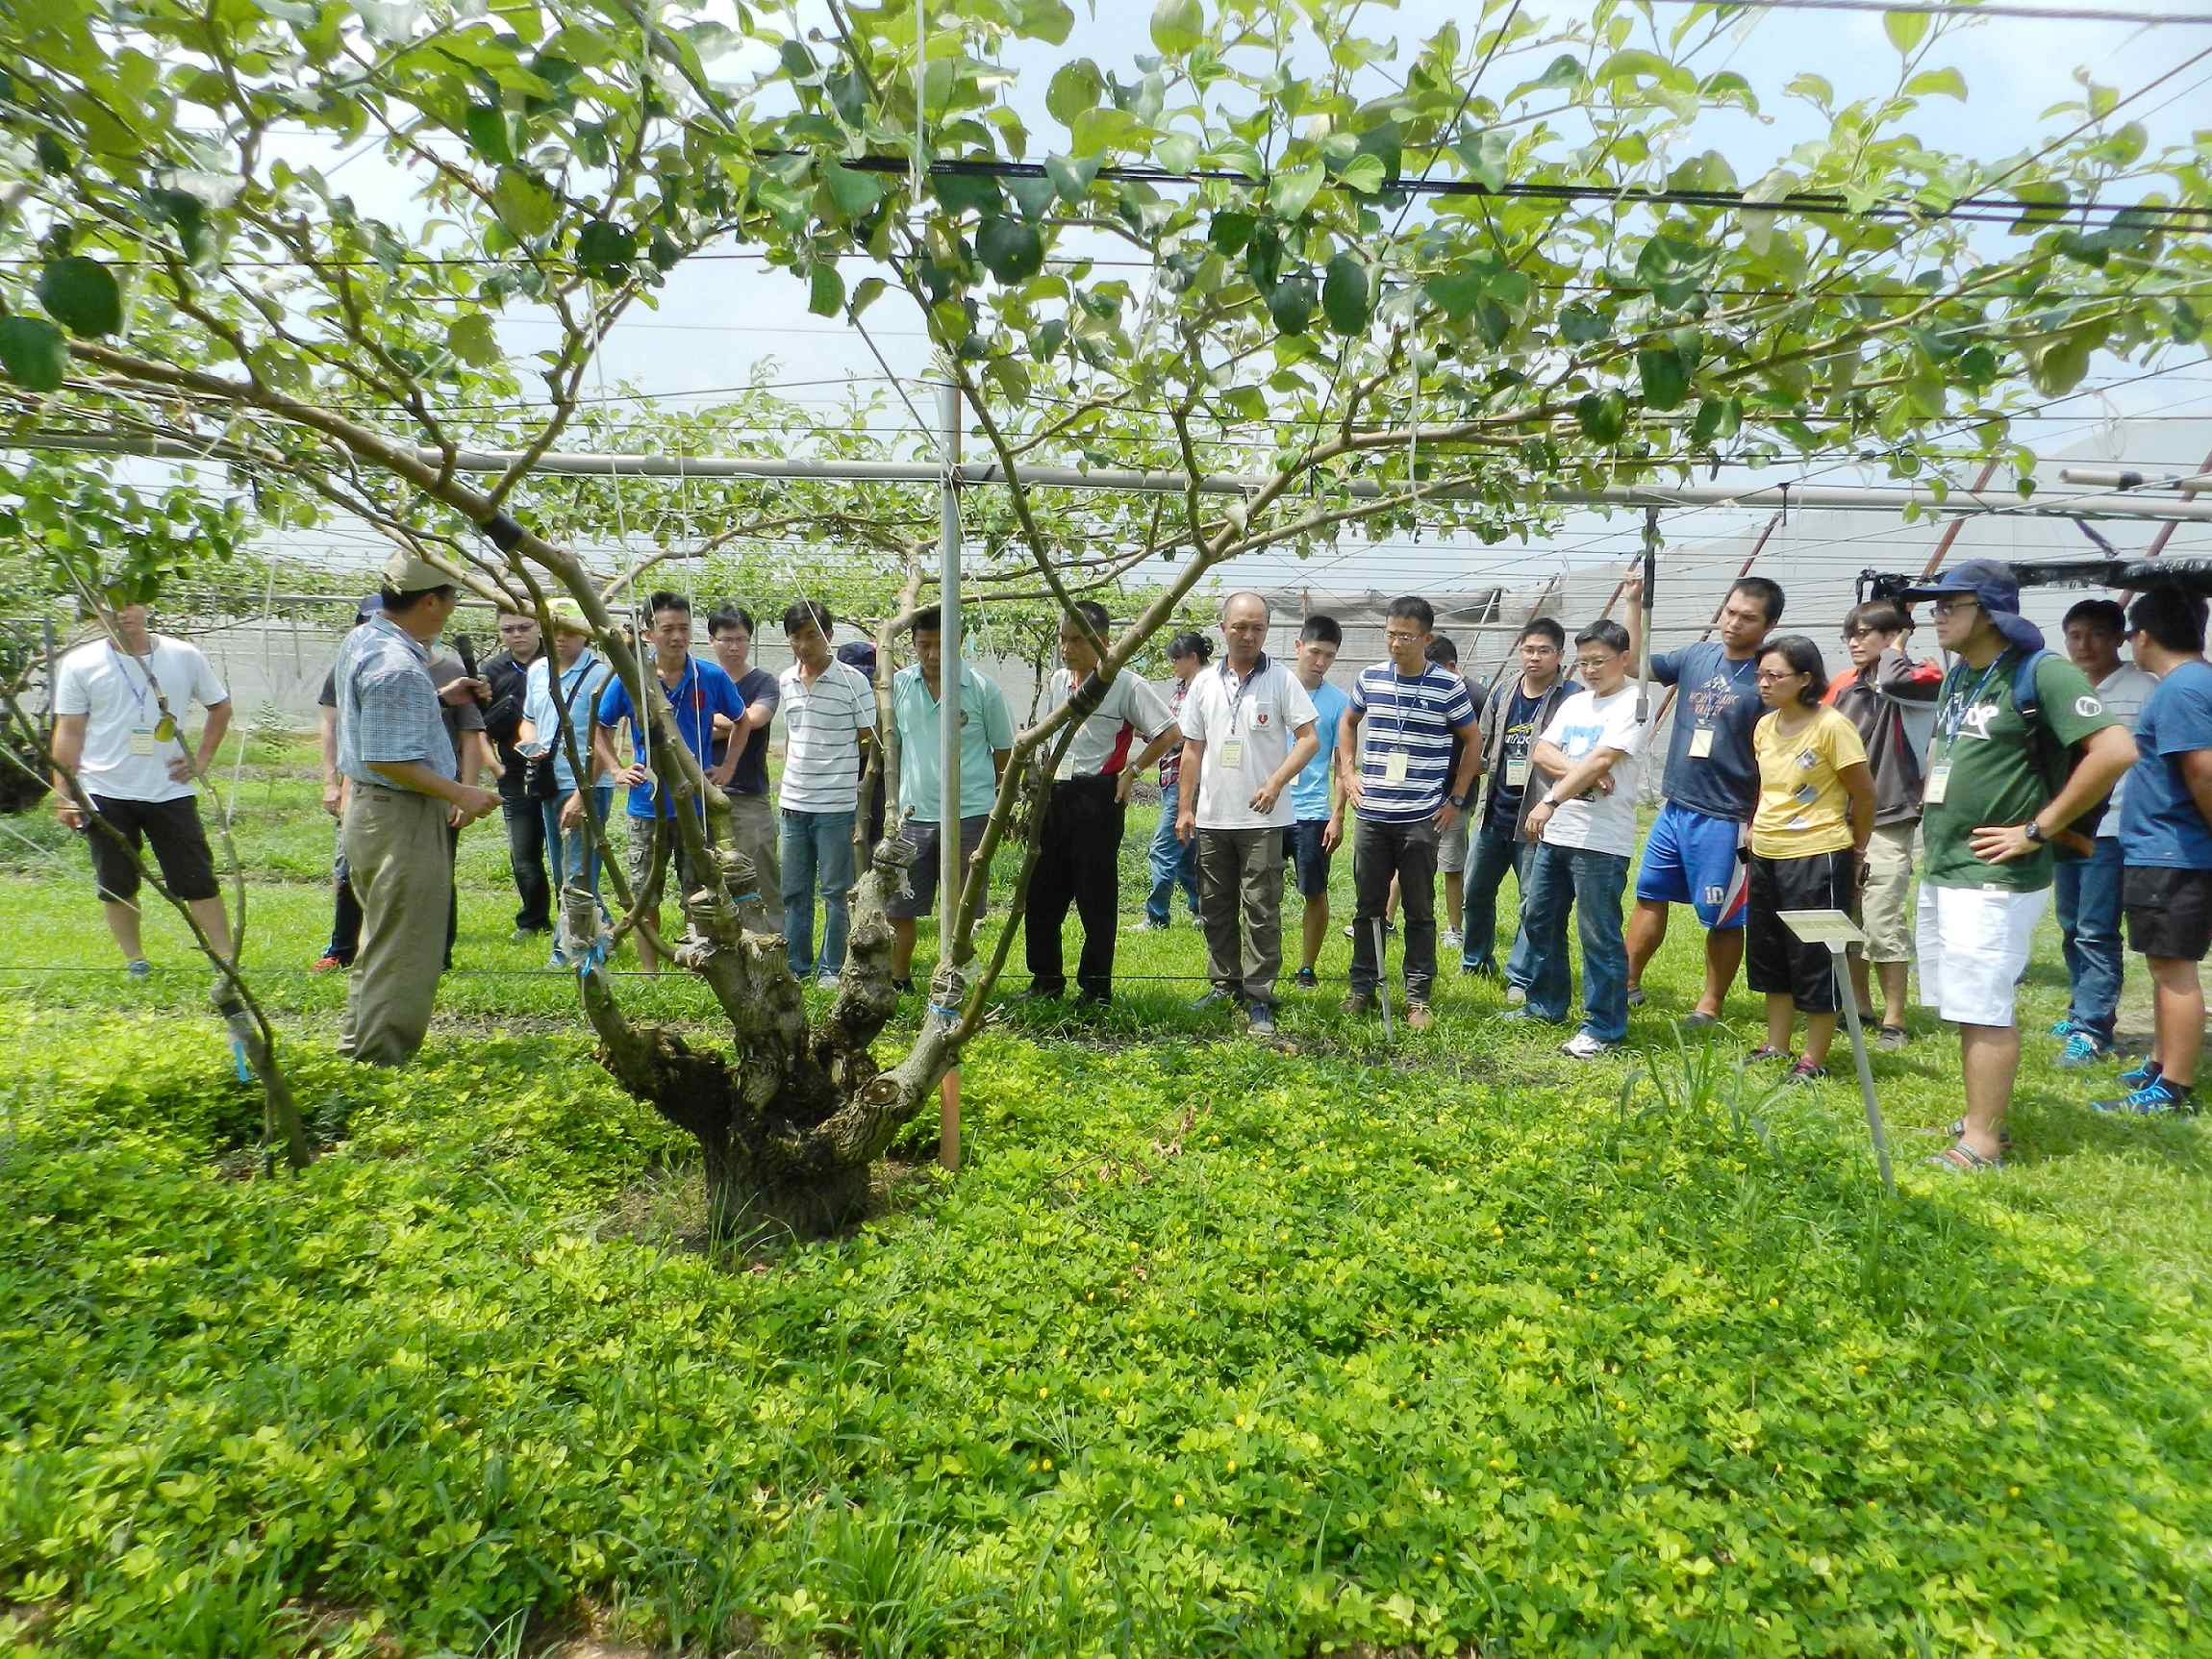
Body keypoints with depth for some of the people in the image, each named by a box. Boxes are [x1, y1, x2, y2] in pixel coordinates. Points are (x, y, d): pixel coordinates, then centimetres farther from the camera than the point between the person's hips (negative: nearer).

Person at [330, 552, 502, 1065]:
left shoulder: (362, 640, 10)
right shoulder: (397, 666, -23)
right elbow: (387, 760, -25)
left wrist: (438, 699, 18)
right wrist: (461, 794, -19)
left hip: (368, 806, 11)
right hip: (403, 816, -11)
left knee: (382, 940, 22)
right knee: (403, 951, -2)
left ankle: (357, 1050, 34)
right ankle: (381, 1060, 5)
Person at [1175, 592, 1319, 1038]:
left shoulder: (1282, 679, -3)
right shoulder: (1205, 683, 9)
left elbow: (1309, 739, -6)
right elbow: (1192, 750, 13)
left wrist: (1275, 783, -19)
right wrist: (1184, 809, 8)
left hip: (1262, 818, -4)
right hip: (1212, 817, 5)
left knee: (1260, 909, -3)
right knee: (1215, 907, 12)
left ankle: (1258, 998, 4)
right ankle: (1226, 985, 25)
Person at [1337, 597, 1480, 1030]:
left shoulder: (1448, 685, -4)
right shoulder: (1370, 677, 4)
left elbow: (1471, 741, 7)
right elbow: (1348, 723, 22)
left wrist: (1456, 800, 2)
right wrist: (1348, 772, 10)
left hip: (1422, 819, -3)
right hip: (1371, 816, 3)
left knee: (1420, 911, 5)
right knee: (1368, 907, 10)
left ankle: (1418, 997, 15)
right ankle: (1363, 988, 22)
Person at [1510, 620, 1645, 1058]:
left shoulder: (1632, 704, -7)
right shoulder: (1574, 703, 16)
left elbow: (1601, 760, -19)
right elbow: (1540, 751, 5)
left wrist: (1551, 800, -25)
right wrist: (1578, 770, -13)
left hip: (1601, 840, -8)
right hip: (1554, 832, 8)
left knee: (1599, 936, -3)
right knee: (1538, 918, 17)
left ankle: (1604, 1028, 8)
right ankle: (1546, 1004, 33)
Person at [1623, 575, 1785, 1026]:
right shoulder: (1697, 656, 4)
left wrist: (1758, 825, -15)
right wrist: (1634, 604, 4)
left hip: (1724, 820, -6)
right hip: (1673, 808, 6)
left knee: (1722, 918, 6)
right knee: (1650, 896, 15)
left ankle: (1710, 1005, 18)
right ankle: (1627, 983, 27)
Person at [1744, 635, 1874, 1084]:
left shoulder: (1832, 726, -15)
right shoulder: (1765, 726, 5)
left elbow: (1864, 794, -8)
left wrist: (1855, 850, 3)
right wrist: (1760, 830, 16)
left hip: (1816, 859, -8)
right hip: (1766, 857, 8)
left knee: (1816, 960, 2)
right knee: (1770, 955, 16)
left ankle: (1814, 1060, 14)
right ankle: (1776, 1047, 29)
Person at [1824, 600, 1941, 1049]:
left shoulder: (1919, 678, -5)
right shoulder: (1842, 684, 9)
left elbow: (1893, 682, -29)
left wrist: (1894, 649, -9)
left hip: (1888, 822, -6)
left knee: (1882, 924, -6)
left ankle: (1894, 1020, 5)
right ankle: (1858, 1007, 26)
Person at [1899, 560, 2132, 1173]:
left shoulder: (2040, 672, -12)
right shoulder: (1957, 675, 14)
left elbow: (2114, 751, -21)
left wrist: (2036, 830, -17)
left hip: (1992, 877, -8)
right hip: (1940, 871, 9)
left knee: (1984, 1011, -4)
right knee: (1966, 1007, 15)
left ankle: (1981, 1145, 4)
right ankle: (1981, 1117, 26)